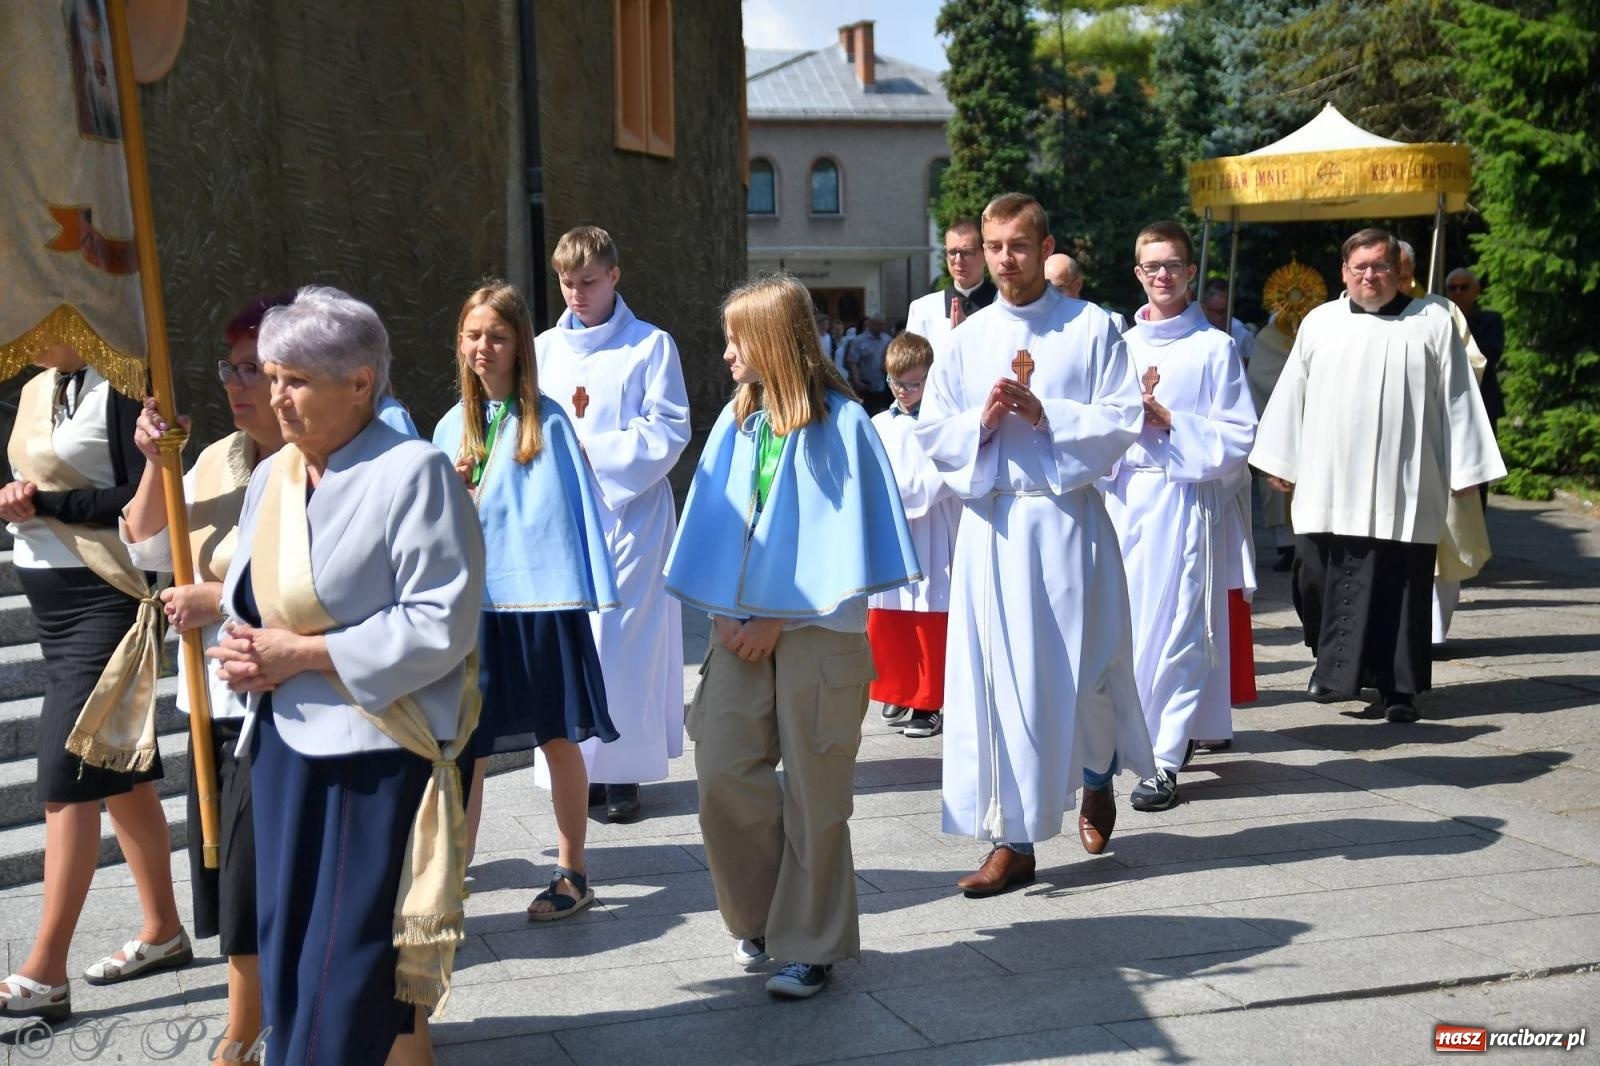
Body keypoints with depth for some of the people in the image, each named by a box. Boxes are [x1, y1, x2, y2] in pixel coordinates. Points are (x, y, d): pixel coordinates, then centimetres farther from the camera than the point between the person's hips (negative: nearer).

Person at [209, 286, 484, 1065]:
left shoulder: (414, 471, -12)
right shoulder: (271, 476, 11)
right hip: (284, 744, 7)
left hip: (380, 751, -7)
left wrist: (303, 655, -17)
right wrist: (246, 652, -4)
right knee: (288, 960, 13)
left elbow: (441, 623, -18)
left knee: (361, 978, -2)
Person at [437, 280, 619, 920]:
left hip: (541, 596, -4)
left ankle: (572, 874, 21)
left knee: (557, 739, 8)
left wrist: (592, 591, -9)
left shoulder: (549, 421, -5)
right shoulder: (453, 426, 8)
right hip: (472, 601, 4)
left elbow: (576, 502, -6)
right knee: (464, 745, 6)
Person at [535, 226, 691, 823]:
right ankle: (579, 766, 13)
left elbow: (668, 432, -6)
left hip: (630, 512, -4)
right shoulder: (545, 349, 13)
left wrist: (594, 451, -13)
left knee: (624, 642, -5)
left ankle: (622, 771, 4)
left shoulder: (650, 345, 1)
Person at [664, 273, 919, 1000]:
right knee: (721, 773, -2)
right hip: (741, 626, 5)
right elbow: (718, 527, 11)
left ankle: (810, 943, 16)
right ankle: (763, 918, 20)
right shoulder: (737, 422, 9)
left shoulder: (839, 422, -7)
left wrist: (776, 619, -12)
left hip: (815, 631, -5)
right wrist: (722, 612, -2)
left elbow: (836, 534, -9)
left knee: (812, 793, 2)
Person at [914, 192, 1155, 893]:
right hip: (991, 522, 2)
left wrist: (1045, 414, -15)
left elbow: (1123, 420, -4)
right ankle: (1012, 839, 8)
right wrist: (982, 419, -10)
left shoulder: (1091, 327, 2)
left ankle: (1098, 774, 38)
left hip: (1067, 517, -2)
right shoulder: (968, 337, 10)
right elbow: (932, 434, 8)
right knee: (998, 676, 0)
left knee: (1084, 666, 4)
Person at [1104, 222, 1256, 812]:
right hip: (1124, 497, 5)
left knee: (1177, 628, -6)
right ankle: (1136, 732, 26)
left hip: (1185, 500, -5)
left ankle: (1167, 760, -4)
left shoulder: (1215, 348, 0)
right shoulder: (1120, 344, 15)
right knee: (1124, 623, 8)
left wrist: (1167, 417, -12)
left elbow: (1237, 437, -5)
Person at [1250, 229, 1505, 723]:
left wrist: (1464, 471, 0)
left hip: (1403, 491, -2)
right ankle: (1333, 661, 24)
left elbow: (1458, 400, 4)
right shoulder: (1319, 323, 10)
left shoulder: (1433, 323, 4)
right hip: (1328, 489, 2)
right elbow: (1292, 396, 14)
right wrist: (1280, 463, 12)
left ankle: (1396, 688, 9)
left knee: (1398, 587, -1)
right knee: (1318, 580, 2)